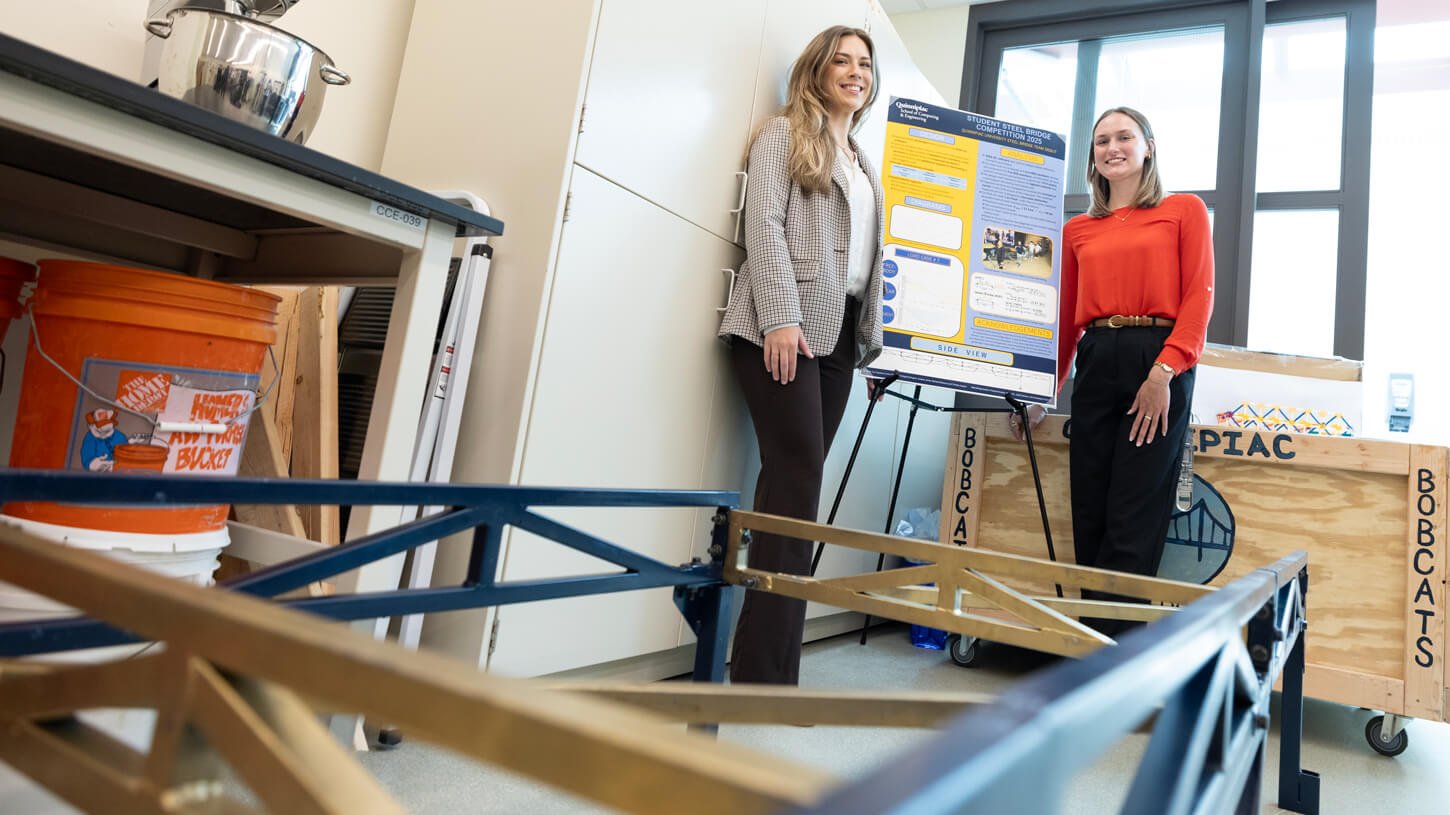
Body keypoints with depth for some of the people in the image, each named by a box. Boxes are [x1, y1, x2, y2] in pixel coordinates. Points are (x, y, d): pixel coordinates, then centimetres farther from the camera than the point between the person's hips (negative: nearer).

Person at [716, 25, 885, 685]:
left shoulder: (863, 165, 28)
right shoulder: (784, 135, 8)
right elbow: (764, 227, -6)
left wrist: (871, 340, 14)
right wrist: (781, 317, -17)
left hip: (837, 331, 6)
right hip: (782, 327, -6)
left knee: (796, 480, 1)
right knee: (798, 473, -15)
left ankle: (766, 663, 5)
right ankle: (764, 672, -11)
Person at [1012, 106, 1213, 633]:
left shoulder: (1184, 211, 8)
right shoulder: (1078, 230, 18)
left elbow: (1199, 297, -2)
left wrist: (1164, 372, -14)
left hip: (1159, 365, -4)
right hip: (1094, 366, 4)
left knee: (1132, 526, -7)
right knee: (1089, 520, 4)